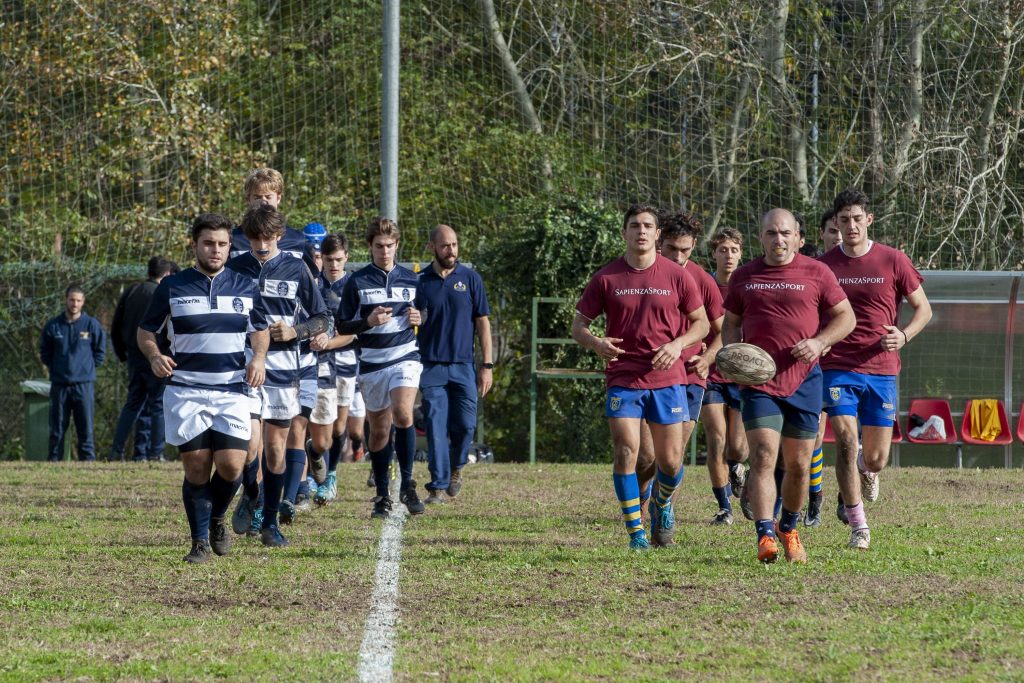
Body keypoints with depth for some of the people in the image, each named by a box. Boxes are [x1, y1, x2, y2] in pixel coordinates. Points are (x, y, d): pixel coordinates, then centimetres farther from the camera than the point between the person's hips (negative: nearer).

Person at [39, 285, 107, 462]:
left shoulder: (92, 325, 0)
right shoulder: (52, 326, 4)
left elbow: (100, 352, 9)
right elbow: (44, 352, 15)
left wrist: (88, 367, 3)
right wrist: (54, 368, 7)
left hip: (84, 385, -1)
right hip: (59, 385, 1)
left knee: (86, 427, -2)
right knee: (57, 428, 5)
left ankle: (88, 459, 0)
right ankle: (54, 459, 10)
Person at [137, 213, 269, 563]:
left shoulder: (244, 287, 8)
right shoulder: (172, 287, 1)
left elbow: (260, 329, 20)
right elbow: (145, 331, 9)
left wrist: (259, 357, -1)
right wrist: (154, 356, -12)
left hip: (232, 390, 1)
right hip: (185, 391, -1)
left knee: (231, 465, -10)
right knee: (196, 467, -4)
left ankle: (217, 519, 20)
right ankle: (200, 541, 9)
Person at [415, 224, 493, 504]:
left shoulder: (470, 278, 6)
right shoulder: (419, 282, 5)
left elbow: (482, 322, 7)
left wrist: (487, 365, 2)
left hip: (464, 366, 0)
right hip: (431, 366, 0)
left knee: (465, 425, -3)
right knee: (436, 427, -6)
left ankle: (456, 467, 25)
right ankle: (438, 485, -3)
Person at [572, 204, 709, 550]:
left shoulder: (677, 276, 2)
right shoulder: (606, 278, 1)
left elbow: (701, 323, 9)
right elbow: (578, 326, 6)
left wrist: (678, 344, -11)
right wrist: (596, 343, -16)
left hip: (667, 379, 1)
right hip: (623, 377, -1)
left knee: (670, 461, 3)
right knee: (625, 451, -13)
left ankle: (663, 504, 36)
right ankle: (635, 531, -4)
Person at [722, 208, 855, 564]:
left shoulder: (816, 273, 3)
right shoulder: (744, 276, 8)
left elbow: (845, 317, 6)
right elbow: (731, 323, 18)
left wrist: (819, 342, -12)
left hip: (804, 381, 0)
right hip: (759, 381, 0)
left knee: (798, 464, 7)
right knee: (762, 456, -16)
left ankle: (789, 529, 30)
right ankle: (765, 537, -21)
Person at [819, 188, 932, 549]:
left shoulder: (893, 261, 0)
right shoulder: (823, 266, 2)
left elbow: (923, 308, 8)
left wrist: (904, 335, -11)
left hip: (881, 370, 0)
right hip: (837, 368, 0)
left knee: (876, 459, 3)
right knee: (846, 439, -18)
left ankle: (865, 469, 43)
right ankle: (858, 526, -9)